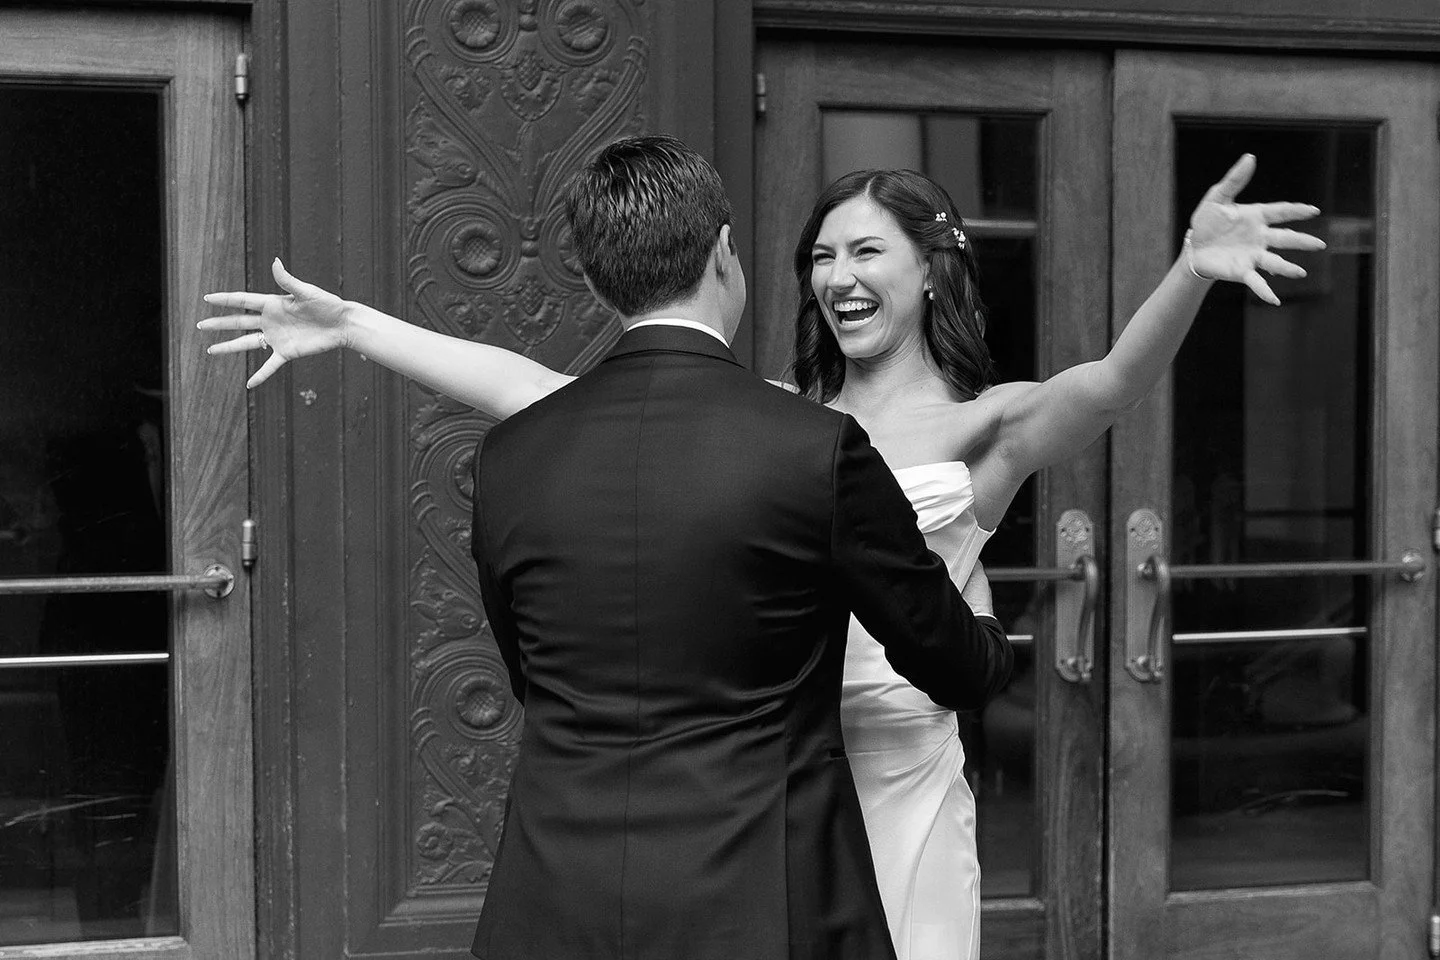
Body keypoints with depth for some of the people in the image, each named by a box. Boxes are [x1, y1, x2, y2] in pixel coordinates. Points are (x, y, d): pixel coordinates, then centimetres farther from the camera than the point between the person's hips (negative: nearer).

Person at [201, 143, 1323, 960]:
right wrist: (353, 328, 3)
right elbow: (544, 394, 5)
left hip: (900, 783, -3)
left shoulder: (984, 428, -1)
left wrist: (1192, 271, -42)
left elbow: (1113, 384, -21)